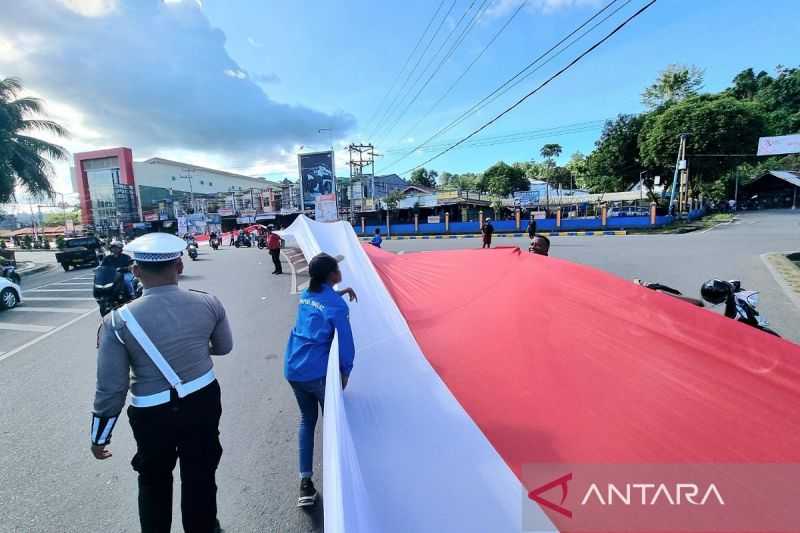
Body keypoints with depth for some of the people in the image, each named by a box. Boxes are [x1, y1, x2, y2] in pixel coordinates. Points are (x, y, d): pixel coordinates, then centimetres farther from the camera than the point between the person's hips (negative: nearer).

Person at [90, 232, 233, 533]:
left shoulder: (119, 321, -19)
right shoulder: (209, 304, -14)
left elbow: (111, 388, -13)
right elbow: (224, 348, 3)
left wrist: (99, 437, 4)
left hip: (152, 414, -1)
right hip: (203, 401, 2)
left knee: (154, 480, 27)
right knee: (200, 475, 24)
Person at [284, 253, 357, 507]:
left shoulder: (305, 294, 5)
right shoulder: (337, 306, -15)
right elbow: (345, 342, -13)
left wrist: (341, 292, 20)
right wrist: (346, 372, -1)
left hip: (293, 370, 6)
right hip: (319, 372, -6)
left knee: (307, 420, 21)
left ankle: (305, 482, 20)